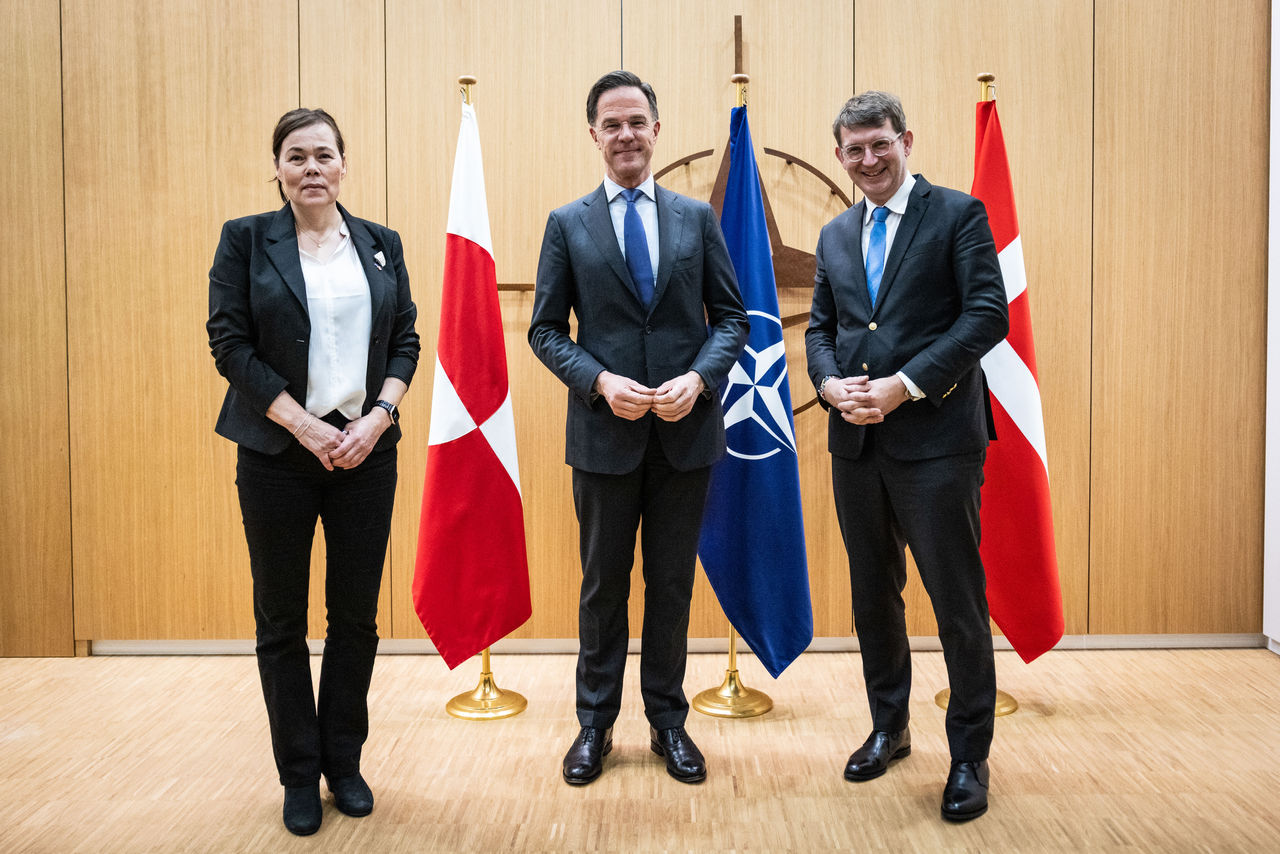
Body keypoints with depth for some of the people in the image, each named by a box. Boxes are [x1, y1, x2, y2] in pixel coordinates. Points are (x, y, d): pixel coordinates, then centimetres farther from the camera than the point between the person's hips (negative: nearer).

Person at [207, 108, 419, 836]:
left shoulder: (381, 244, 8)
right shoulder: (246, 239, 1)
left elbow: (407, 341, 7)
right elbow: (230, 343, -6)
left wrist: (377, 418, -9)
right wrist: (306, 427, -13)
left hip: (367, 450, 2)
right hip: (279, 452, -2)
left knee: (356, 616, 7)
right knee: (282, 620, 6)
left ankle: (345, 762, 24)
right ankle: (300, 774, 21)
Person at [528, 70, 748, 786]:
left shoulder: (698, 217, 6)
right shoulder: (568, 224, 3)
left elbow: (732, 317, 5)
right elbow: (546, 329, 2)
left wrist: (698, 378, -12)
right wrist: (601, 381, -15)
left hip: (687, 430, 1)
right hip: (605, 432, -1)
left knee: (673, 584, 12)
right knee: (604, 585, 11)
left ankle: (669, 720, 28)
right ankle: (596, 723, 27)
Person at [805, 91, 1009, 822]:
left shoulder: (958, 214, -2)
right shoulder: (836, 235, 16)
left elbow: (988, 313, -10)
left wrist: (906, 384, -17)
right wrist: (830, 383, -4)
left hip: (936, 438, -5)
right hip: (856, 440, 6)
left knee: (958, 601, 1)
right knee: (873, 594, 15)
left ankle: (969, 756, 17)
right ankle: (889, 727, 33)